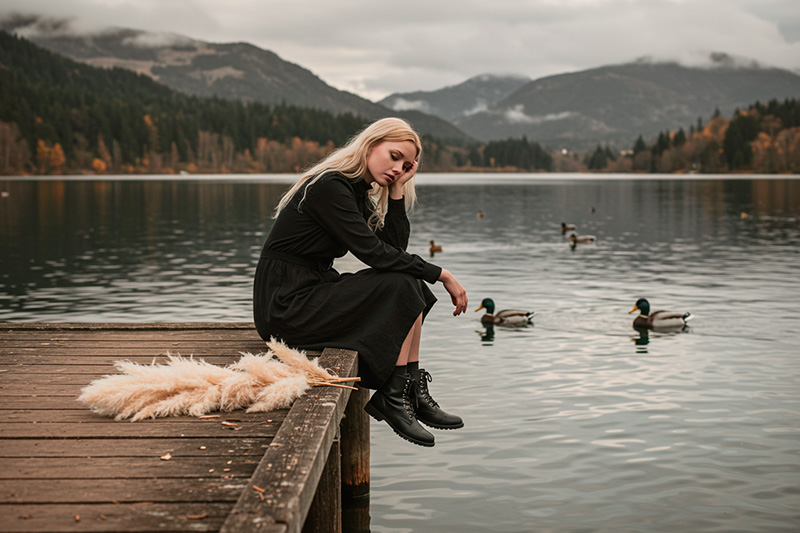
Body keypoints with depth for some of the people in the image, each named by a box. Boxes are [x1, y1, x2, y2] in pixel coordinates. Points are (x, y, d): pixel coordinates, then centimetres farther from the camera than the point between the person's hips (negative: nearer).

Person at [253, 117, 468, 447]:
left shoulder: (357, 191, 13)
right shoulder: (329, 185, -17)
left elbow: (395, 248, 6)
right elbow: (374, 253, -21)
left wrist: (397, 189, 0)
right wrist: (441, 275, -15)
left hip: (312, 290, 10)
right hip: (286, 303, -10)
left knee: (413, 289, 3)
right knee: (402, 287, -17)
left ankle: (414, 392, 2)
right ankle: (393, 397, -10)